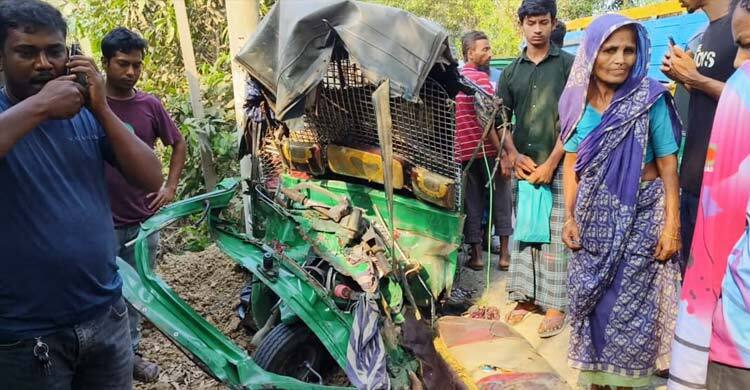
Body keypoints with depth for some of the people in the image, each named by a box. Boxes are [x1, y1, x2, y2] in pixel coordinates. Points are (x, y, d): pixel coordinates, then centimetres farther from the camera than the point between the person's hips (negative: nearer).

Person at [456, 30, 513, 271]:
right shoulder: (481, 78, -11)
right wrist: (502, 154, -20)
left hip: (464, 152, 6)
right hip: (487, 151, -6)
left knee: (472, 203, 11)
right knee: (501, 199, 7)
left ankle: (475, 254, 14)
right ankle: (504, 253, 11)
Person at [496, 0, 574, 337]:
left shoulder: (568, 64, 1)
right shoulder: (511, 71, 11)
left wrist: (550, 163, -11)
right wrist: (515, 155, -3)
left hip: (558, 166, -3)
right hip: (522, 167, 4)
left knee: (554, 236, 0)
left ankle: (556, 305, 9)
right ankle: (527, 297, 21)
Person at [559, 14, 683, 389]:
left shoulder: (650, 98, -9)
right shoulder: (578, 100, -1)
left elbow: (668, 163, -7)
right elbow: (572, 162, 4)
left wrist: (672, 224, -11)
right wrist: (569, 217, 0)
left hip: (641, 214, -3)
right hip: (593, 215, 3)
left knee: (632, 301, 4)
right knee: (591, 295, 11)